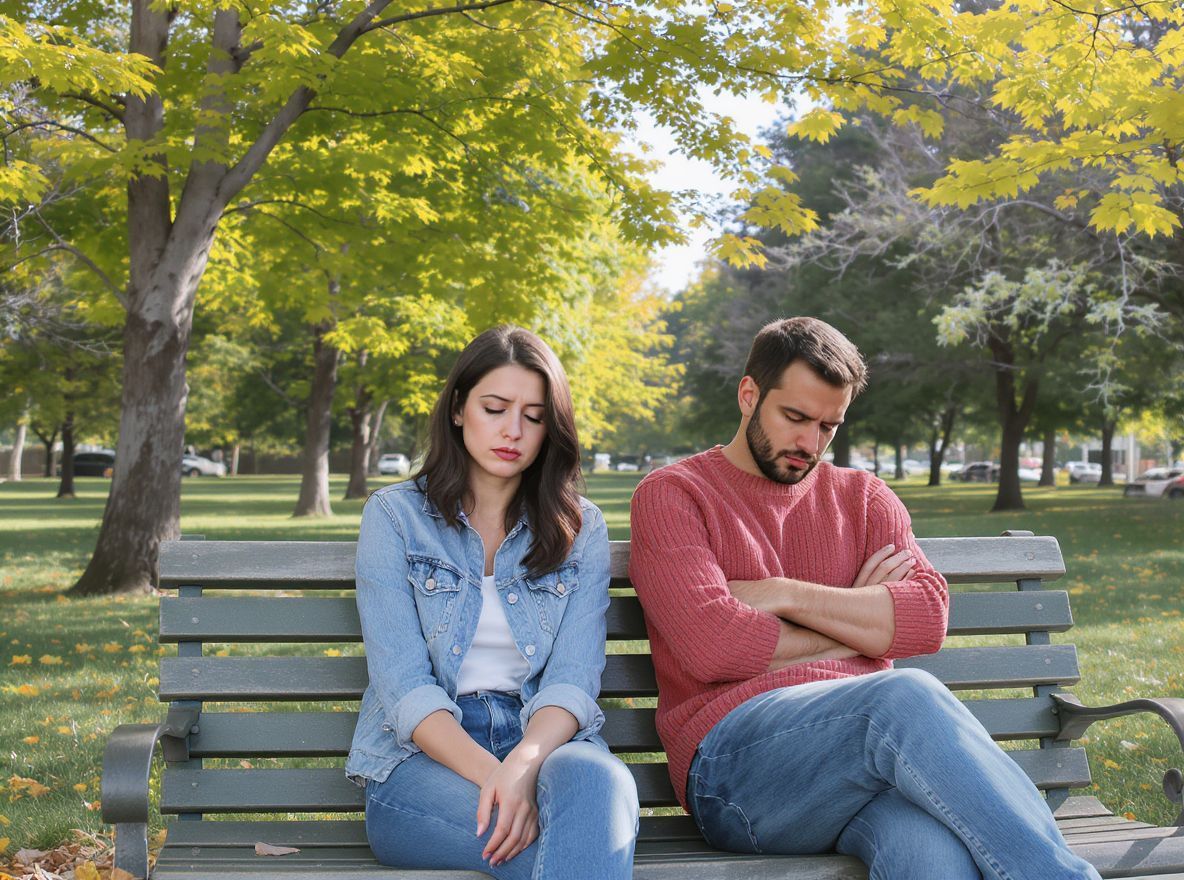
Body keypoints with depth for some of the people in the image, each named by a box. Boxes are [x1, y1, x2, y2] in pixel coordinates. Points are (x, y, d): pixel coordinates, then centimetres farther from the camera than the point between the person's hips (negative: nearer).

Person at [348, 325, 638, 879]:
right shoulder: (394, 515, 6)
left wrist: (523, 766, -25)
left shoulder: (580, 529, 11)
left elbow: (573, 681, -2)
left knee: (597, 779, -37)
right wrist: (490, 775, -23)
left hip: (544, 744, 3)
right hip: (424, 759, -3)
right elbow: (403, 686, -5)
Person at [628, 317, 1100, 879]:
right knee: (908, 696, -36)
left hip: (869, 738, 3)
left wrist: (783, 595, -4)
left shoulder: (863, 497, 23)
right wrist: (858, 620, 5)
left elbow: (927, 617, 4)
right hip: (733, 763, -3)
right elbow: (711, 647, -7)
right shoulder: (672, 495, 10)